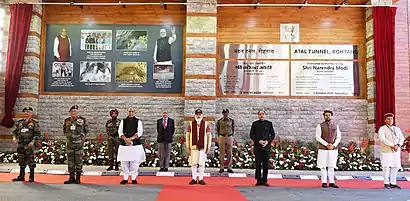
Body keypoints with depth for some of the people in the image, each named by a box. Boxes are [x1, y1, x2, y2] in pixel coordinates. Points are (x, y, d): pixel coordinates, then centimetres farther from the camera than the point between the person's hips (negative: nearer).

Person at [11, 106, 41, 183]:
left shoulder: (34, 123, -2)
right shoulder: (19, 122, 11)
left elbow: (38, 134, -6)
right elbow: (15, 131, 17)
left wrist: (33, 141, -18)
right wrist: (14, 137, -2)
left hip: (29, 145, -5)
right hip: (20, 145, 5)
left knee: (30, 161, -2)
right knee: (21, 160, 12)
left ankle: (32, 176, 8)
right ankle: (21, 176, 23)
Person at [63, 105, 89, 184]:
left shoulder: (82, 120, -2)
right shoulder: (67, 121, 7)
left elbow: (86, 130, 9)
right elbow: (64, 129, 23)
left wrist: (83, 137, 1)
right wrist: (67, 136, 11)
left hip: (79, 143, -3)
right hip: (70, 143, 4)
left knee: (78, 160, -1)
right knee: (70, 160, 7)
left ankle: (78, 178, 7)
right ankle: (71, 178, 17)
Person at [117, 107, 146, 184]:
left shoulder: (138, 121, 4)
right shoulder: (123, 121, 10)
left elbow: (139, 132, -4)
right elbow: (120, 131, 3)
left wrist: (130, 139, -14)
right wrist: (125, 139, -12)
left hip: (135, 144, -2)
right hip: (124, 144, 2)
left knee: (134, 162, 0)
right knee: (124, 161, 4)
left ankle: (134, 178, 9)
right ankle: (125, 178, 14)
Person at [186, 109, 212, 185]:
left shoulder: (206, 124, 1)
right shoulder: (190, 124, 1)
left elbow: (209, 136, 3)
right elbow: (187, 136, 3)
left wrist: (208, 147, -2)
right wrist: (187, 147, -2)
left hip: (203, 147, 0)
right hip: (193, 147, 0)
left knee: (202, 163, 3)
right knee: (193, 163, 3)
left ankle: (201, 179, 12)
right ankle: (194, 179, 13)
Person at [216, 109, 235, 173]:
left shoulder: (232, 120, 4)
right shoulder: (219, 121, 3)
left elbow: (233, 129, 12)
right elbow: (217, 129, 11)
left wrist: (232, 136, 4)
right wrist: (219, 136, 3)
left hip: (229, 137, 1)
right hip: (222, 137, 0)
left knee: (229, 153, 2)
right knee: (222, 153, 0)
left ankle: (229, 168, 9)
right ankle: (222, 167, 8)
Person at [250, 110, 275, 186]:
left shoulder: (269, 123, 8)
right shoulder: (255, 124, 6)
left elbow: (273, 134, 7)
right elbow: (252, 135, 3)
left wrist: (268, 141, -9)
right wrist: (258, 141, -11)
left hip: (267, 146, 1)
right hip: (257, 146, 0)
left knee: (266, 164, 2)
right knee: (258, 164, 0)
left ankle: (265, 180, 10)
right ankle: (258, 180, 9)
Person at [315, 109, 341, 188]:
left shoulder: (336, 126, 6)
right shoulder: (320, 126, -5)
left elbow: (338, 137, 1)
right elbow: (318, 138, -12)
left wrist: (333, 145, -15)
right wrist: (327, 144, -22)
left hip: (333, 149, 3)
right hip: (323, 149, -3)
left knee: (331, 166, 6)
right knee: (323, 166, 1)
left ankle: (331, 182, 13)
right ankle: (324, 182, 8)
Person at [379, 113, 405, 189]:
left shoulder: (398, 129, 14)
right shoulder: (382, 129, -3)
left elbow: (402, 138, 4)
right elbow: (382, 139, -16)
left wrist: (398, 145, -14)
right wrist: (392, 146, -20)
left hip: (396, 151, 5)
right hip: (386, 151, -5)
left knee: (395, 167, 4)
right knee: (386, 167, -4)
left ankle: (393, 183, 13)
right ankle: (386, 183, 6)